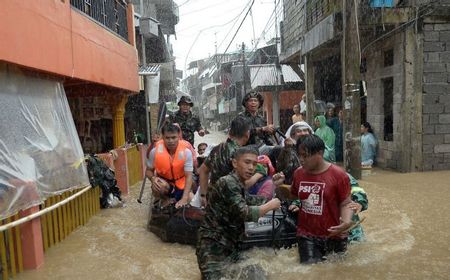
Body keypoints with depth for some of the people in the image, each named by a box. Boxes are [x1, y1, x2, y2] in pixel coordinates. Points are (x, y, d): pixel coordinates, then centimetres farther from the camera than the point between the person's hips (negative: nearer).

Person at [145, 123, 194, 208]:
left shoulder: (186, 152, -24)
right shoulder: (155, 151, -22)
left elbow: (189, 176, -25)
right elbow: (149, 170, -5)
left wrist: (184, 199, -36)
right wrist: (153, 178, -30)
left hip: (181, 184, 1)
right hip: (163, 181, -1)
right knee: (157, 187, -34)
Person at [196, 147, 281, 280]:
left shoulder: (238, 185, 12)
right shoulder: (228, 182, -18)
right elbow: (244, 213, -25)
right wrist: (270, 205, -11)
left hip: (229, 247, 10)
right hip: (214, 249, -9)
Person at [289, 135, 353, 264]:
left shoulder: (338, 174, -12)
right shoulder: (298, 173, 1)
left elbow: (345, 203, -7)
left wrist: (346, 222, -23)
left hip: (334, 236, -2)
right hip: (306, 235, 2)